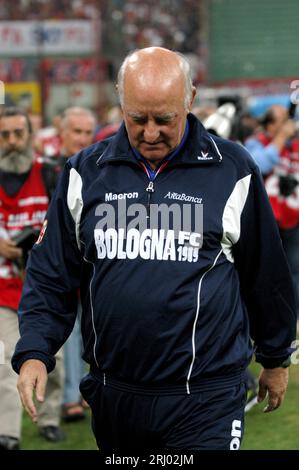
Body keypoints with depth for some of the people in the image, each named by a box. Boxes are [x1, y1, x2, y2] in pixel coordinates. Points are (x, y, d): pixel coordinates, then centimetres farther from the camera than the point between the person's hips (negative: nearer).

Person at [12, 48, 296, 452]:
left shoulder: (232, 171, 0)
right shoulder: (85, 172, 6)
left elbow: (266, 274, 9)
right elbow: (50, 275, 9)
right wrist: (33, 353, -5)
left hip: (205, 400, -3)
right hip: (112, 397, 3)